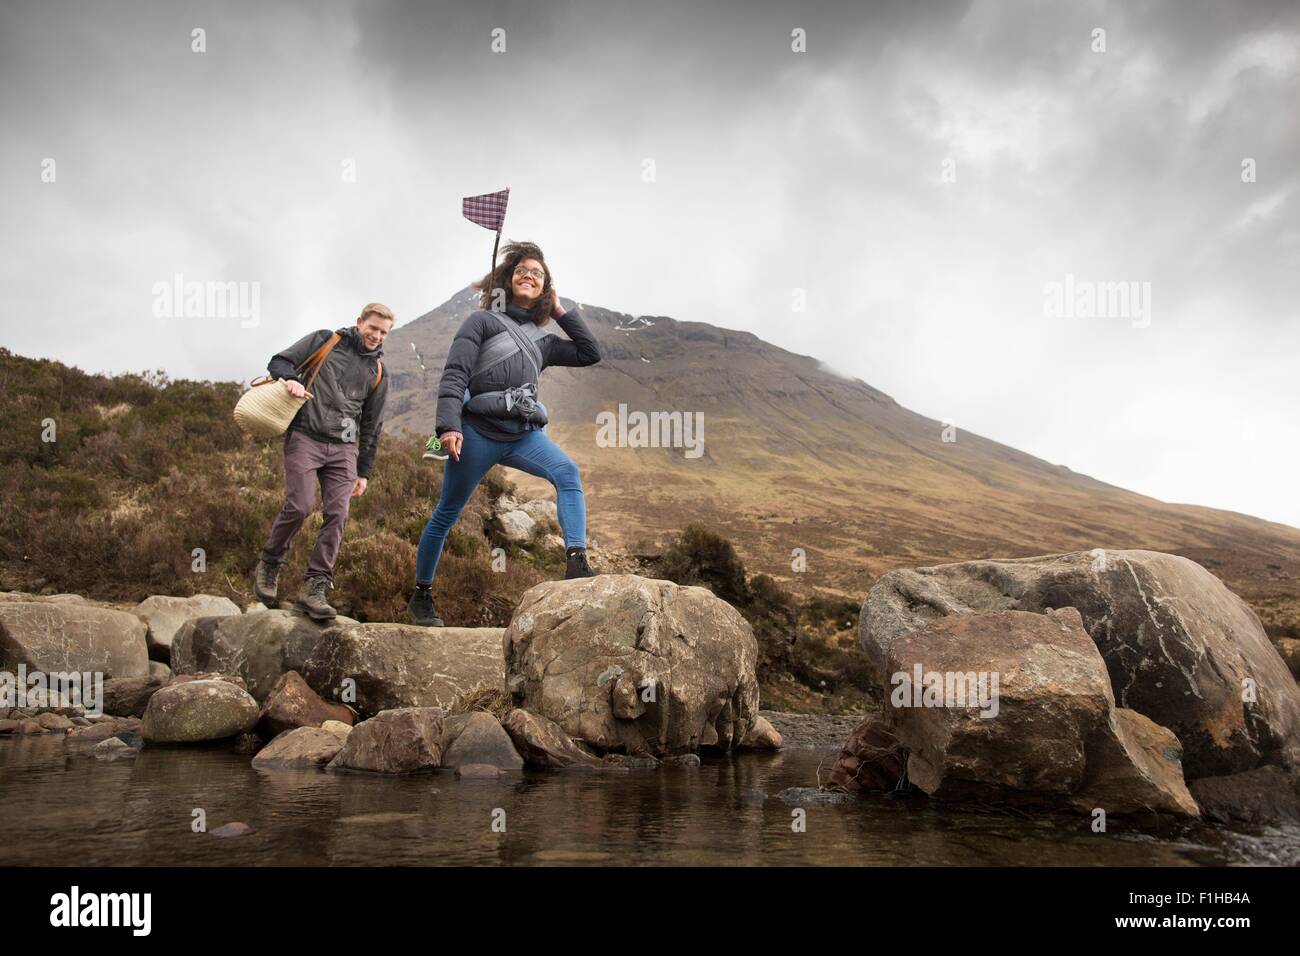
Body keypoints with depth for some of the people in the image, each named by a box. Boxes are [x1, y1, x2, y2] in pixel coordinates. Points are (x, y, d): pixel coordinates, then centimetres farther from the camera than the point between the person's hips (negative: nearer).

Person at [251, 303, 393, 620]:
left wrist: (364, 472, 15)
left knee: (337, 516, -9)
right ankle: (269, 565, 10)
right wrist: (291, 379, -15)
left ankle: (315, 588, -5)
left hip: (343, 448, 4)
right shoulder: (324, 341, 8)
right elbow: (279, 361, 9)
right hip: (305, 438, -4)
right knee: (299, 506, -15)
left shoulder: (378, 374, 17)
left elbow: (371, 427, 19)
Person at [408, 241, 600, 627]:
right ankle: (421, 595, 20)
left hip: (523, 433, 4)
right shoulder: (483, 320, 5)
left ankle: (576, 562, -36)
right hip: (477, 431, -4)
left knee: (567, 472, -25)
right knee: (446, 514, 4)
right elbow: (454, 374, -5)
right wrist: (449, 426, -18)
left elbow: (590, 354, 21)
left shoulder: (542, 339, 19)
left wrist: (561, 312, 19)